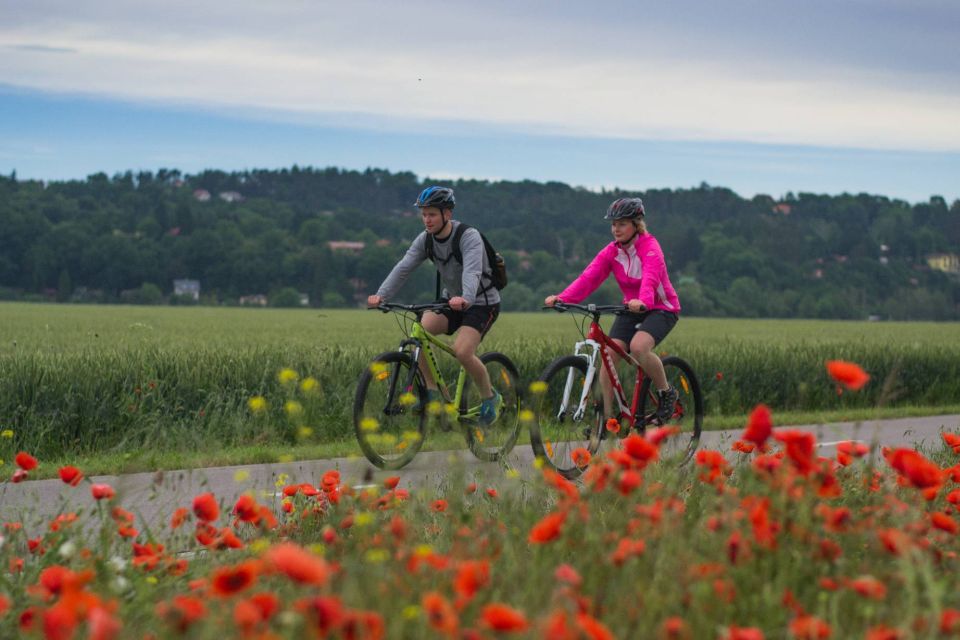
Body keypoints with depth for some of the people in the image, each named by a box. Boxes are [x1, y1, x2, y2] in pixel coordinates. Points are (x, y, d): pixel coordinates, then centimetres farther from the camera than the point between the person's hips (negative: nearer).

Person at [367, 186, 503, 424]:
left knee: (462, 351, -26)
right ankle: (432, 392, -8)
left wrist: (466, 299, -60)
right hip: (451, 299, 6)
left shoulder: (469, 237, -24)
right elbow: (403, 267, -17)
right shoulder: (425, 240, -6)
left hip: (482, 303, -6)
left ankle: (490, 398, -1)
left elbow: (472, 270, -40)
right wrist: (380, 295, -32)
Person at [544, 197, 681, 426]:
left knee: (638, 347, -32)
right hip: (631, 310, 6)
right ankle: (607, 416, -5)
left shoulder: (650, 247, -18)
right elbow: (589, 277, -16)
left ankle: (666, 392, -7)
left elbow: (650, 278, -38)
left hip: (661, 309, -6)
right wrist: (562, 297, -33)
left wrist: (642, 301, -59)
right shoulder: (611, 251, -3)